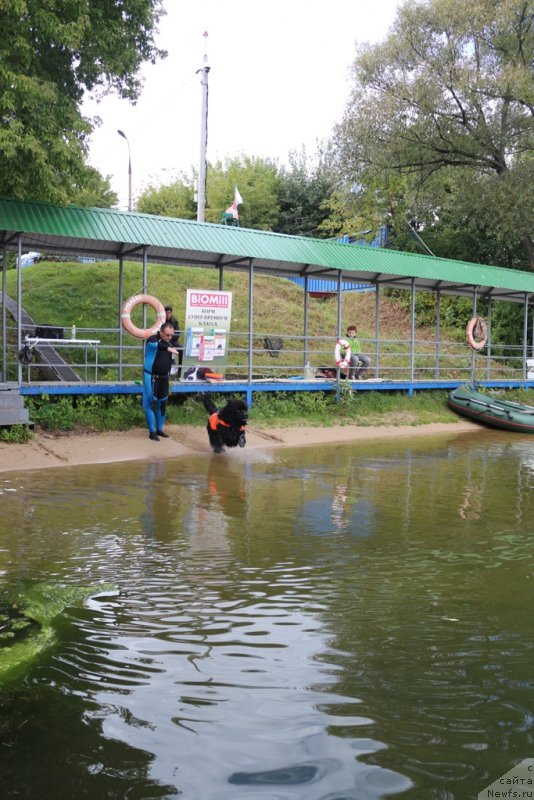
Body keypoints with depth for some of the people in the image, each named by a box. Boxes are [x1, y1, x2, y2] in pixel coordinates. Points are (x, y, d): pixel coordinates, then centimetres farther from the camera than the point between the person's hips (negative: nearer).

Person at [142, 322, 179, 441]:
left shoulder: (169, 343, 8)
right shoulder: (153, 339, -13)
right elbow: (156, 345, -40)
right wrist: (168, 348, -54)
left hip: (163, 378, 7)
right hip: (152, 377, -7)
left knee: (162, 404, 11)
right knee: (151, 404, -6)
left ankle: (159, 429, 22)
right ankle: (152, 432, 0)